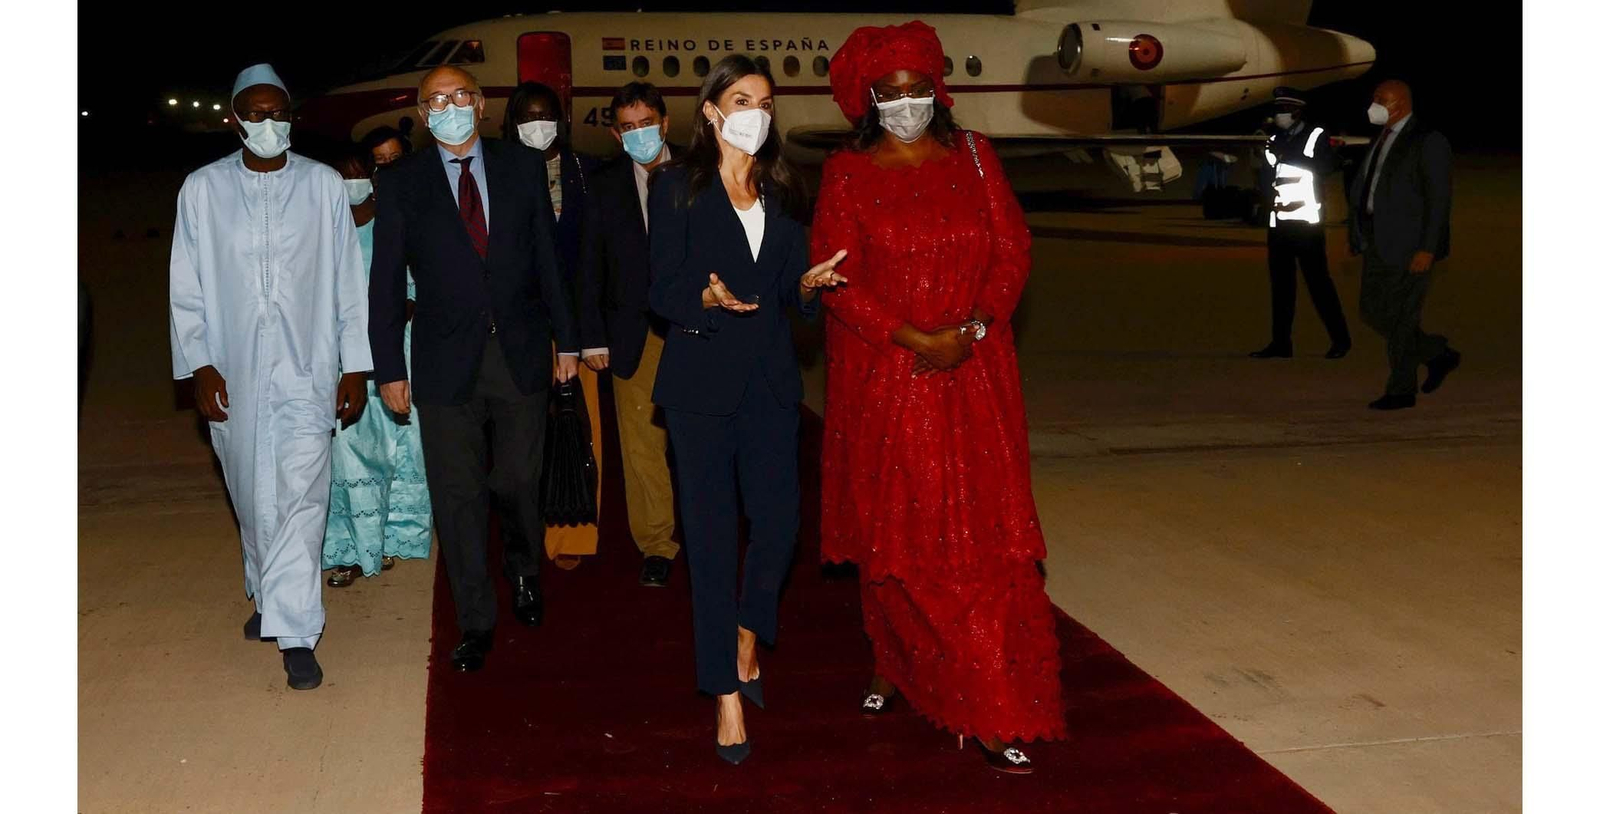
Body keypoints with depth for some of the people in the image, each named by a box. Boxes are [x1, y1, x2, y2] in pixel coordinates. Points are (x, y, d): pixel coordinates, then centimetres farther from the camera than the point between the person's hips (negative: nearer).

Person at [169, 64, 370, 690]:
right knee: (251, 498, 13)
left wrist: (356, 367, 1)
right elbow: (187, 289, 5)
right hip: (233, 374, 2)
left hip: (307, 369, -1)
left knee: (301, 497, -9)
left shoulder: (323, 185, 3)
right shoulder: (202, 189, 4)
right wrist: (199, 364, -4)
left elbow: (348, 282, 4)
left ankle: (295, 631, -7)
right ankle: (267, 594, 35)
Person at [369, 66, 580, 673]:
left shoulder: (523, 167, 5)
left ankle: (524, 570, 37)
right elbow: (386, 282, 2)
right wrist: (389, 370, -1)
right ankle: (476, 623, 17)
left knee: (518, 482, 4)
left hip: (521, 354, 1)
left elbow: (547, 258, 8)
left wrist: (566, 340, 7)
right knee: (459, 499, 3)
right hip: (446, 363, 0)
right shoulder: (400, 183, 2)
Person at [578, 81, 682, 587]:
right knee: (641, 443, 4)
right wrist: (594, 337, 3)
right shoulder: (605, 185, 8)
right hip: (633, 333, 2)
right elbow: (592, 266, 8)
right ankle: (656, 546, 15)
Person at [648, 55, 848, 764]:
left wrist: (808, 282, -8)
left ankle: (746, 634, 31)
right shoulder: (677, 185, 0)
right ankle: (727, 692, 9)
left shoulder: (781, 191, 14)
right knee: (712, 536, 0)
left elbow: (791, 288, 14)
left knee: (779, 523, 0)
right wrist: (708, 296, -24)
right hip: (702, 379, -4)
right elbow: (663, 291, -5)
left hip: (771, 379, 4)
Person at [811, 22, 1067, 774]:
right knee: (891, 535, 8)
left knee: (983, 539, -2)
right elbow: (837, 277, -6)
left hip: (972, 375, 1)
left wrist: (971, 330, -12)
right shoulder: (848, 173, 2)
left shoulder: (972, 156, 7)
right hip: (882, 378, -1)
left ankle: (999, 716, 2)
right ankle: (897, 667, 29)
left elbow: (1012, 251, 3)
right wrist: (911, 339, -16)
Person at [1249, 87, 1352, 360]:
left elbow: (1328, 165, -17)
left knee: (1318, 280, -5)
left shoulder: (1316, 135, -2)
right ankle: (1281, 342, 6)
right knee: (1281, 282, 4)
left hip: (1305, 221, -6)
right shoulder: (1275, 140, 15)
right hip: (1278, 221, 6)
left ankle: (1340, 338, 4)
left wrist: (1287, 154, -20)